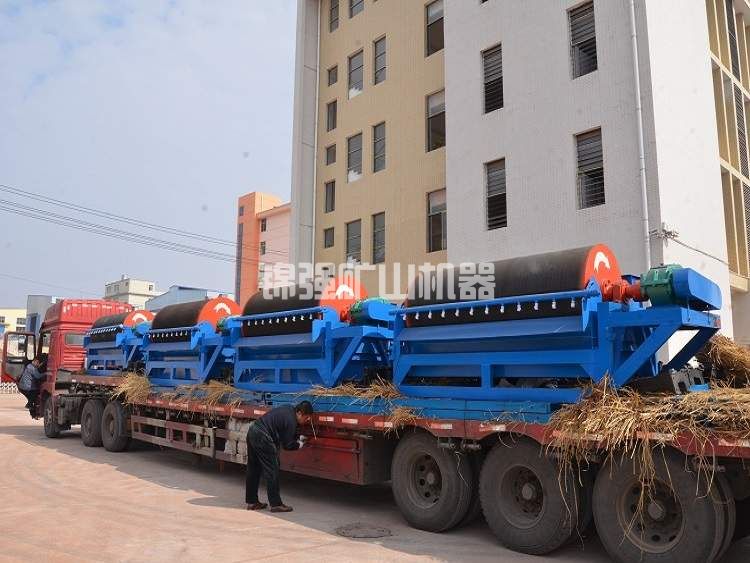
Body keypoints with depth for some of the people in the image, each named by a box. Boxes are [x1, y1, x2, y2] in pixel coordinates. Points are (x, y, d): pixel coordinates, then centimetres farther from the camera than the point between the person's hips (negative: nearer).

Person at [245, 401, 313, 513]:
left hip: (252, 431, 11)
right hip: (262, 438, -10)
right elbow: (287, 445, -8)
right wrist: (299, 445, 9)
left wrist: (298, 438, 23)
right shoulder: (291, 421, -15)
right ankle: (276, 504, 5)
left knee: (253, 469, 17)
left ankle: (252, 502, 27)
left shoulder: (289, 409, 12)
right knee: (272, 471, -1)